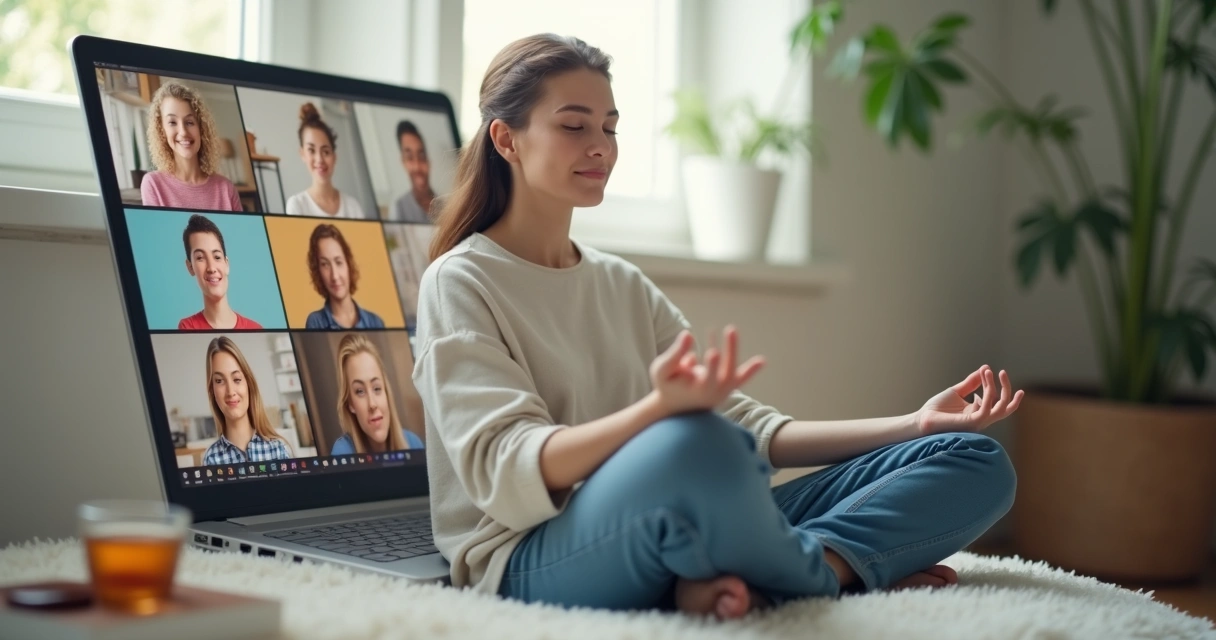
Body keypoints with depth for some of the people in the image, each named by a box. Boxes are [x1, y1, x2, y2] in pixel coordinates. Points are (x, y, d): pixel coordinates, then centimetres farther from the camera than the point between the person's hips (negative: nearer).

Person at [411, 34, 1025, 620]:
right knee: (693, 446, -41)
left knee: (975, 462, -1)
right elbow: (505, 472, -16)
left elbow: (746, 425, 15)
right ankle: (838, 573, -11)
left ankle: (746, 580, -23)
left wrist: (913, 424, 4)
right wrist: (663, 408, -34)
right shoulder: (461, 283, 0)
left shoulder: (624, 286, 20)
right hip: (533, 562, -7)